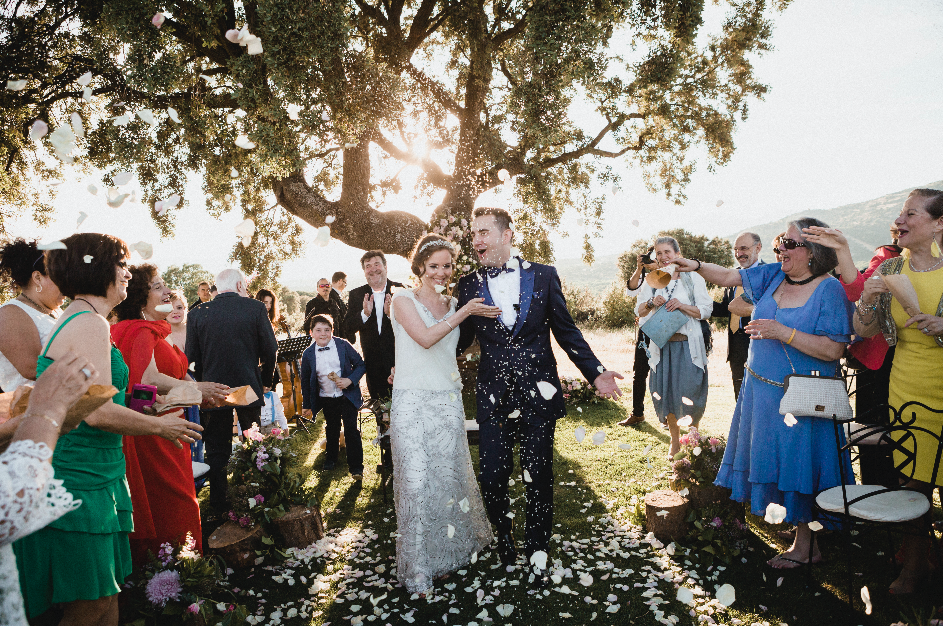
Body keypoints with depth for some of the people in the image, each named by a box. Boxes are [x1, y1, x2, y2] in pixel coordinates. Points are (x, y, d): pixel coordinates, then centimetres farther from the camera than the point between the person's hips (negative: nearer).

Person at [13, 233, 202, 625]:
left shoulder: (73, 320, 16)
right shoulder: (90, 324, -17)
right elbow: (98, 412, -24)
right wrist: (160, 425, -9)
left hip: (91, 478, 10)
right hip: (78, 483, -10)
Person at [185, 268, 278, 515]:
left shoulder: (197, 313, -2)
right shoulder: (256, 308, -6)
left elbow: (192, 356, -1)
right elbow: (270, 349, -5)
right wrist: (265, 382, 8)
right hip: (249, 387, 0)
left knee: (217, 451, 11)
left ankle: (219, 503, 18)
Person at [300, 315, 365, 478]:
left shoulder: (343, 345, -10)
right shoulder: (308, 354, -4)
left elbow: (360, 365, -5)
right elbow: (305, 381, 7)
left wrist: (349, 380, -21)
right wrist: (307, 406, 9)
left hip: (347, 396, -2)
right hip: (326, 399, 3)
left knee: (351, 430, -4)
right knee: (331, 429, 19)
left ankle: (356, 467, 7)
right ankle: (331, 459, 41)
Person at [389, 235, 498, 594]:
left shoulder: (455, 305, 12)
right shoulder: (404, 300, -2)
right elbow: (425, 338, -16)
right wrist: (464, 312, -13)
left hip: (448, 400, 4)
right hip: (412, 401, -4)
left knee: (448, 473, 7)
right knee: (416, 479, -6)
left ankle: (449, 552, 28)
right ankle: (418, 568, 12)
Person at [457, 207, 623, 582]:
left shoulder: (543, 276, 3)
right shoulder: (469, 285, 4)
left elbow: (566, 330, 7)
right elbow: (460, 340, 7)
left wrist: (595, 372, 1)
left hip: (538, 394, 0)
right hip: (493, 397, 1)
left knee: (539, 478, 9)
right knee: (491, 478, 2)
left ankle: (537, 553, 32)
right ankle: (505, 541, 32)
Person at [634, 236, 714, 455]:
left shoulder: (693, 279, 1)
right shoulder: (652, 282, 11)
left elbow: (706, 310, -2)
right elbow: (639, 312, 10)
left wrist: (682, 306, -17)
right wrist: (651, 303, -9)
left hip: (688, 344, -3)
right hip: (662, 345, 3)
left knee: (689, 391, -3)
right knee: (665, 391, 6)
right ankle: (675, 440, 23)